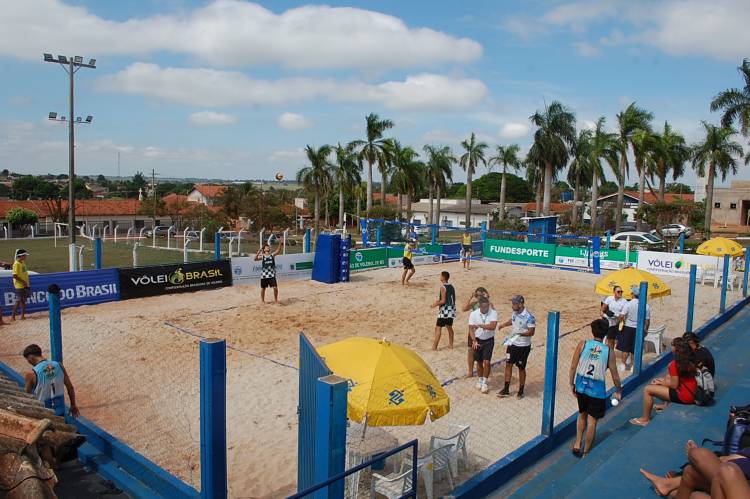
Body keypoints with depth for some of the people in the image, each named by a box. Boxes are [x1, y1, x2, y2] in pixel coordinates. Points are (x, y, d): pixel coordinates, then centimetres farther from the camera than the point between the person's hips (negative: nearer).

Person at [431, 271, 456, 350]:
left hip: (444, 310, -8)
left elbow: (443, 301, -19)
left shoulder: (443, 287, -14)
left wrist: (436, 304, -4)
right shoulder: (451, 287, 9)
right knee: (449, 327, 20)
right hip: (451, 310, 8)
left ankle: (434, 346, -4)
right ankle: (450, 344, 27)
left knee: (438, 328, -3)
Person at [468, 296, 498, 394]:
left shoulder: (493, 313, -14)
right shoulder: (473, 314, -11)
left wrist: (480, 325, -29)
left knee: (486, 362, -9)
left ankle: (484, 383, 3)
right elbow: (471, 329, -10)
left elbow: (493, 326, -27)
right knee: (480, 362, 13)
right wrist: (474, 341, -23)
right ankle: (480, 380, 33)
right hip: (478, 340, 1)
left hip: (489, 340, -1)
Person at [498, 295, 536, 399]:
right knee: (508, 364, 8)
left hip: (523, 346, -6)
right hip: (512, 343, 6)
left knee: (521, 368, 7)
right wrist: (504, 325, 10)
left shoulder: (529, 317, -22)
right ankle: (506, 390, 18)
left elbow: (531, 332, -22)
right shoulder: (515, 313, -1)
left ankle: (521, 391, 23)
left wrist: (520, 333, -35)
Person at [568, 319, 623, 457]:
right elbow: (615, 376, -2)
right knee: (592, 420, 12)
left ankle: (577, 444, 23)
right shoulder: (608, 351, -9)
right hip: (597, 389, -2)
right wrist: (618, 391, 14)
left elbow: (573, 367, -5)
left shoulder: (582, 344, -8)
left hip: (581, 386, 2)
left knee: (582, 414, 25)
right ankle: (586, 452, 21)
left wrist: (572, 384, 8)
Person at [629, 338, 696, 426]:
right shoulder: (690, 359, 3)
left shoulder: (675, 364, -20)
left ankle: (645, 419, 8)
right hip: (693, 392, 9)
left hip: (684, 396, -9)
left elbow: (674, 385, -15)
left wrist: (661, 382, 3)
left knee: (647, 390, -6)